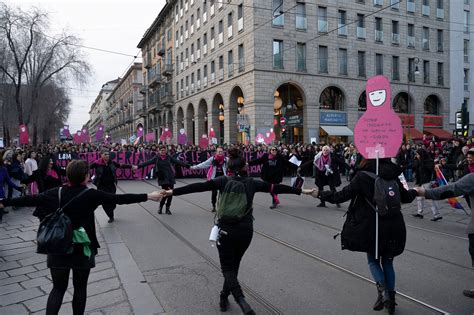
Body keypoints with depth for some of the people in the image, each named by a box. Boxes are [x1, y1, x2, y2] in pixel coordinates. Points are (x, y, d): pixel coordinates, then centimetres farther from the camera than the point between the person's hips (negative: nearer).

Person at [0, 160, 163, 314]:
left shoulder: (55, 193, -3)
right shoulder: (91, 195, -12)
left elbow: (29, 200, 7)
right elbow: (120, 199, -13)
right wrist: (148, 196, -10)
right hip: (83, 250, -3)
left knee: (58, 288, 14)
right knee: (80, 288, 15)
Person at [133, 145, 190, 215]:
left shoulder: (169, 157, 5)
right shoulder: (156, 158, -1)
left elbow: (178, 162, 4)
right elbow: (148, 162, -12)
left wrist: (188, 166, 1)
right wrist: (138, 166, -24)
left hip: (170, 177, 3)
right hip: (162, 178, -3)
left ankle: (167, 208, 21)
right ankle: (160, 207, 15)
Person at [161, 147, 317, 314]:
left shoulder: (223, 181, -6)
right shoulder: (252, 182, -1)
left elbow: (199, 186, -12)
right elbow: (276, 187, 4)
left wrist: (173, 192, -9)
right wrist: (301, 191, 13)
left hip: (226, 230, -2)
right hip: (245, 231, 3)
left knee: (227, 268, 7)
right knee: (234, 265, 23)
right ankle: (224, 298, 34)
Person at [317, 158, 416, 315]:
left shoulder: (363, 176, -14)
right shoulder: (392, 175, 0)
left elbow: (342, 196, -16)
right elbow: (406, 197, 13)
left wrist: (319, 193, -5)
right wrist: (415, 192, 36)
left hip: (373, 228, -4)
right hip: (394, 228, 4)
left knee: (373, 260, 18)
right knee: (387, 262, 19)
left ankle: (382, 290, -2)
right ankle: (390, 299, 20)